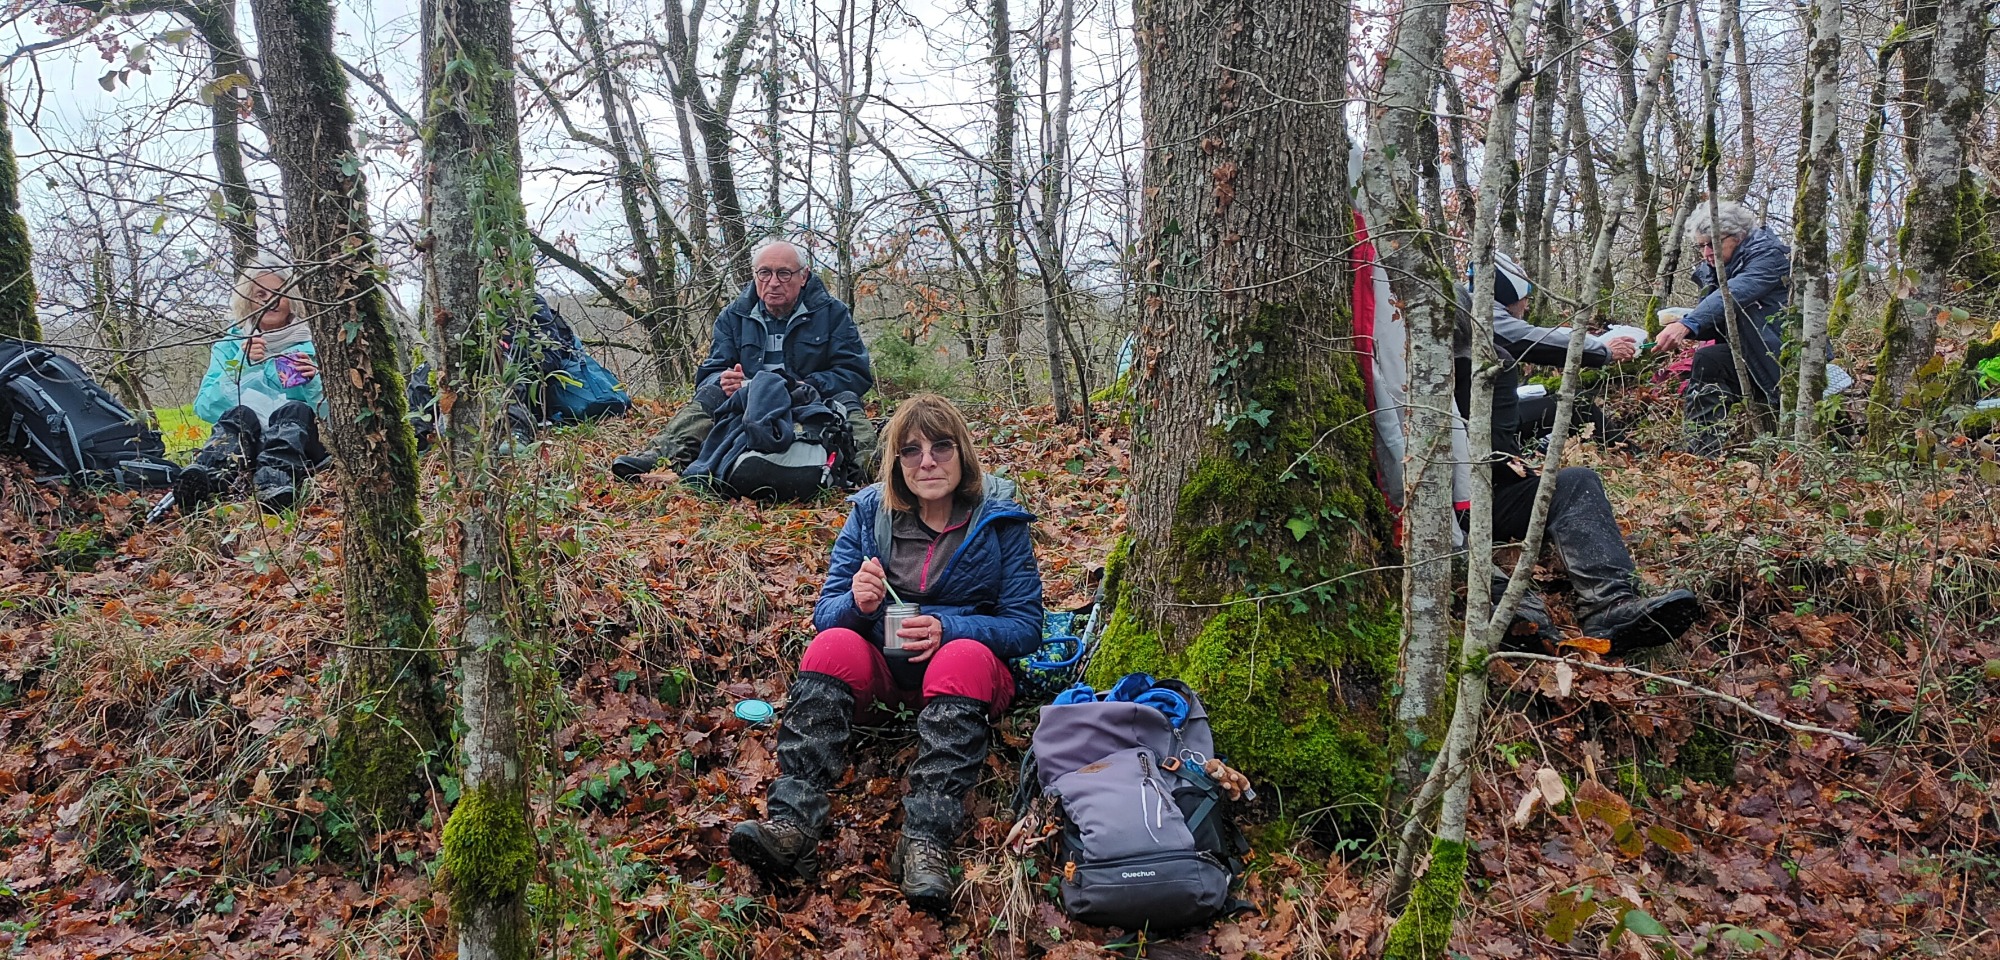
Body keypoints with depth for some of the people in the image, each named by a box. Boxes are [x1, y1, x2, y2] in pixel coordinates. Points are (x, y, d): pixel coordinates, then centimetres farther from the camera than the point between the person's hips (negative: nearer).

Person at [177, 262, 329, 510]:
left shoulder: (311, 344, 13)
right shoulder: (230, 344, 17)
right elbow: (205, 408, 4)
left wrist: (313, 382, -14)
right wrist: (239, 366, -8)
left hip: (300, 443, -1)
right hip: (243, 442, 1)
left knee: (295, 410, -32)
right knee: (240, 414, -32)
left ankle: (275, 485, -61)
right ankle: (207, 479, -63)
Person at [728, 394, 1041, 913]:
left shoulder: (999, 520, -3)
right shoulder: (870, 513, 3)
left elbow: (1025, 626, -7)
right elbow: (825, 610, 2)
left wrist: (948, 629, -24)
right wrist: (857, 605, -23)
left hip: (973, 652, -2)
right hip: (882, 664, 2)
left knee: (963, 657, -36)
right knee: (832, 643, -29)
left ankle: (926, 841, -49)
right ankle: (791, 824, -43)